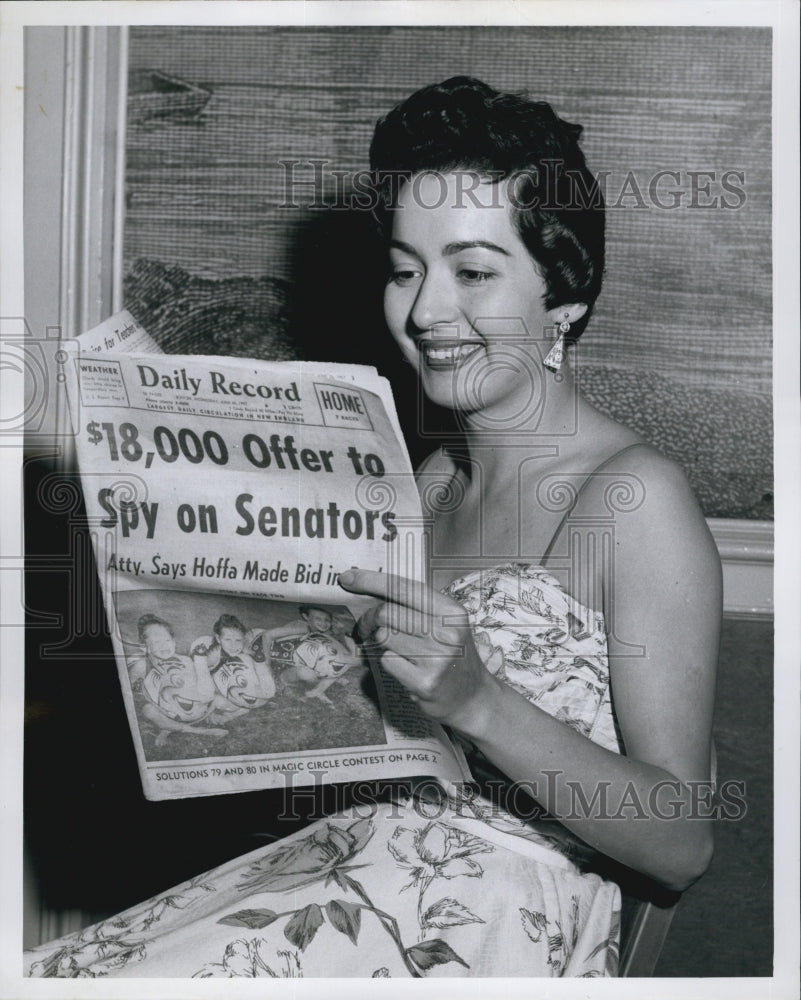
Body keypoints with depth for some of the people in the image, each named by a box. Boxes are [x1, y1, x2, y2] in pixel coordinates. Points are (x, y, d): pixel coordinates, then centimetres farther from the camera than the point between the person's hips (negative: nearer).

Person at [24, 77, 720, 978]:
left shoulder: (633, 497, -12)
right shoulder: (434, 478, 11)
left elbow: (682, 844, -14)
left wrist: (476, 701, -27)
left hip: (502, 922, -6)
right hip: (361, 851, 6)